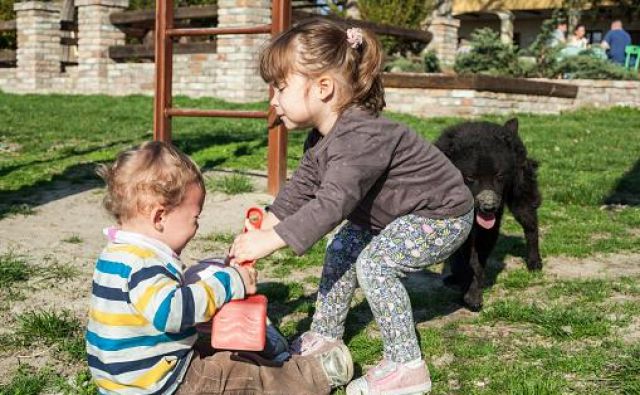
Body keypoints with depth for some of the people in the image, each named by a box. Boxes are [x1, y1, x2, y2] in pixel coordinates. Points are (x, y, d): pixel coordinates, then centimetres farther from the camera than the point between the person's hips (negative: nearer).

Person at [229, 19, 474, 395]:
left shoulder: (361, 137, -35)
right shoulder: (324, 137, -3)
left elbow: (331, 204, -43)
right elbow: (301, 188, 3)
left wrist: (270, 242, -43)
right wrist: (263, 226, -10)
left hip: (442, 215, -10)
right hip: (391, 212, 10)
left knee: (375, 262, -22)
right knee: (342, 249, 9)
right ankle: (326, 336, 24)